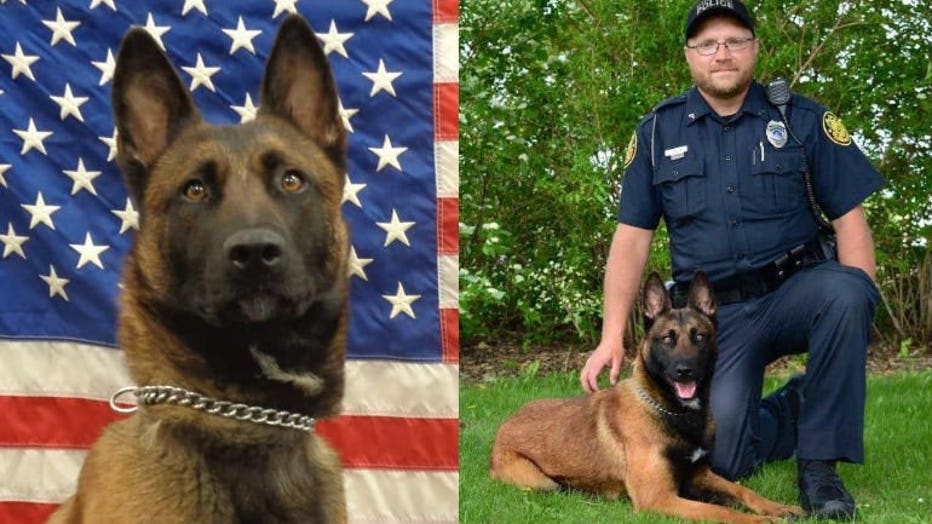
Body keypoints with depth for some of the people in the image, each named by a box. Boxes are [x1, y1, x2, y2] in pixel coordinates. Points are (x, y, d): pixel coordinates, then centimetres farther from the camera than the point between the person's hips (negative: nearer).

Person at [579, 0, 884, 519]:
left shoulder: (802, 119, 1)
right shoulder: (658, 131, 5)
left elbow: (849, 216, -3)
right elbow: (632, 236, 4)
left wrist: (856, 306, -19)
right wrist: (612, 336, -4)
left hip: (795, 288, -1)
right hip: (715, 314, 1)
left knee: (845, 294, -36)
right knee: (723, 457, -17)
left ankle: (821, 467, -20)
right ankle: (794, 408, 19)